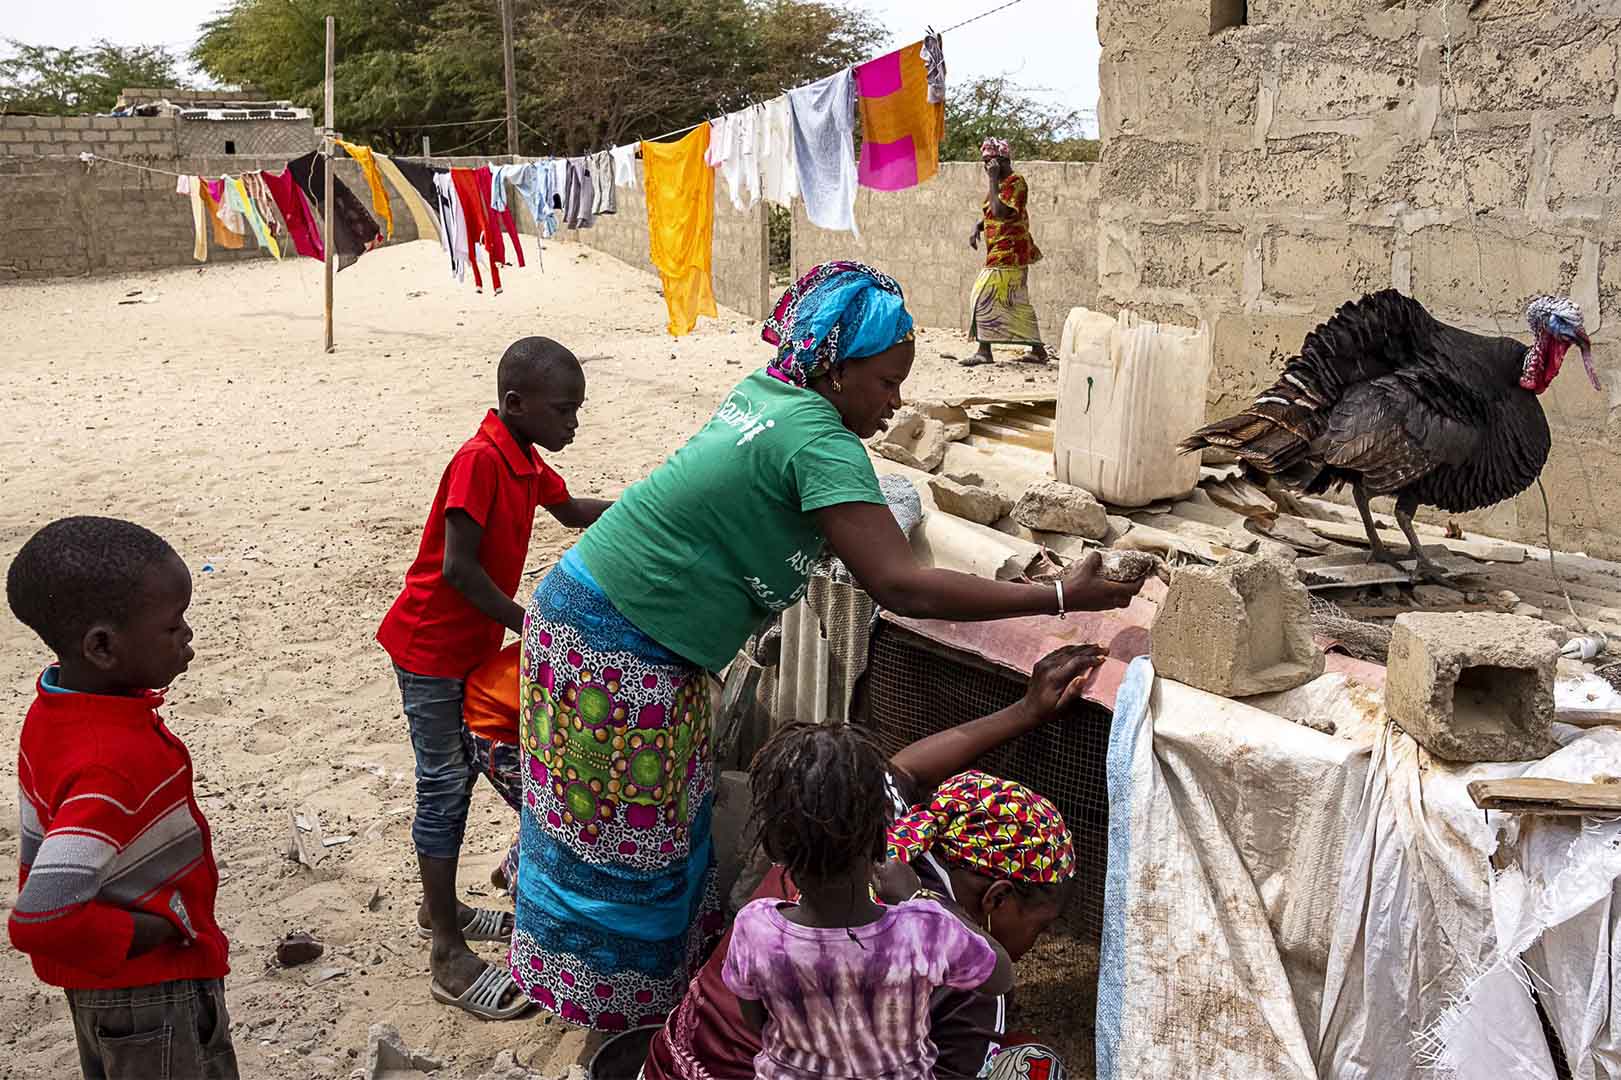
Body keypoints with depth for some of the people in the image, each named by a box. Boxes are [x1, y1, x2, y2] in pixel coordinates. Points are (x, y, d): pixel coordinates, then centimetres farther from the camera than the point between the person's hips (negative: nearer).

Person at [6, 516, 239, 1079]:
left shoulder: (53, 713, -5)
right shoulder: (119, 764, -34)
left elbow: (39, 856, 7)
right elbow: (40, 922, -37)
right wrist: (163, 929, -23)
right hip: (152, 997, -8)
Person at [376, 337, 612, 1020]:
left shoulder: (523, 462, 5)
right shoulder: (479, 460, -24)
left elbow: (571, 510, 23)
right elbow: (459, 568, -28)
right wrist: (531, 625, -22)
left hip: (470, 646, 9)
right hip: (430, 647, -9)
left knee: (458, 776, 18)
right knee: (444, 785, -4)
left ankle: (439, 907, 35)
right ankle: (449, 959, 4)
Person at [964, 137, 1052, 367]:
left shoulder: (1016, 182, -12)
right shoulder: (1000, 184, 17)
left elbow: (1000, 212, -25)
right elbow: (989, 214, 26)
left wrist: (993, 180, -20)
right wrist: (977, 228, 5)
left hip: (1009, 253, -10)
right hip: (1005, 253, 10)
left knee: (984, 297, -12)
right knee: (1018, 303, 12)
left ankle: (984, 351, -11)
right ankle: (1038, 350, 17)